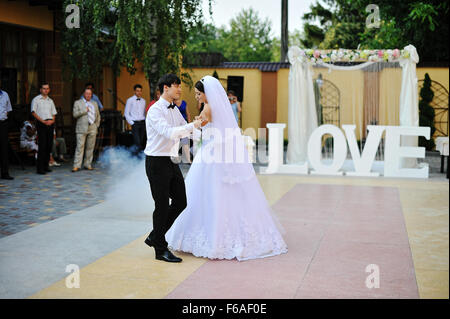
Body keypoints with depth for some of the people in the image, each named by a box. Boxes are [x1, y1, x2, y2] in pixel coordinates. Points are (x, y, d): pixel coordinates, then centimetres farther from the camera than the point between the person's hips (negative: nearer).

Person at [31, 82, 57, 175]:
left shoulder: (50, 101, 19)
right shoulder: (36, 100, 3)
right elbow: (33, 112, -4)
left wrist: (52, 121, -3)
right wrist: (43, 121, -13)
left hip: (50, 124, 5)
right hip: (41, 124, -5)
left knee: (49, 145, 4)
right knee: (42, 145, -10)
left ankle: (46, 166, 12)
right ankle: (40, 168, -9)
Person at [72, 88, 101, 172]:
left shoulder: (94, 103, 17)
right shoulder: (77, 103, 5)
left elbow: (98, 115, 22)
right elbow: (75, 114, -7)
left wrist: (97, 125, 13)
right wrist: (85, 110, -11)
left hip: (92, 129, 4)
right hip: (82, 129, -4)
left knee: (90, 148, 3)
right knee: (80, 147, -8)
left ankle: (88, 165, 10)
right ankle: (76, 166, -7)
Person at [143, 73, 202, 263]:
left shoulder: (175, 110, 12)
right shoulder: (155, 110, -14)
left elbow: (185, 131, 21)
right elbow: (169, 132, -28)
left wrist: (198, 124, 5)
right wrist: (193, 126, -24)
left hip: (172, 162, 8)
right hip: (157, 162, -8)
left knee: (180, 202, 10)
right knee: (162, 206, -2)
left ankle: (154, 237, 26)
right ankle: (160, 250, 11)